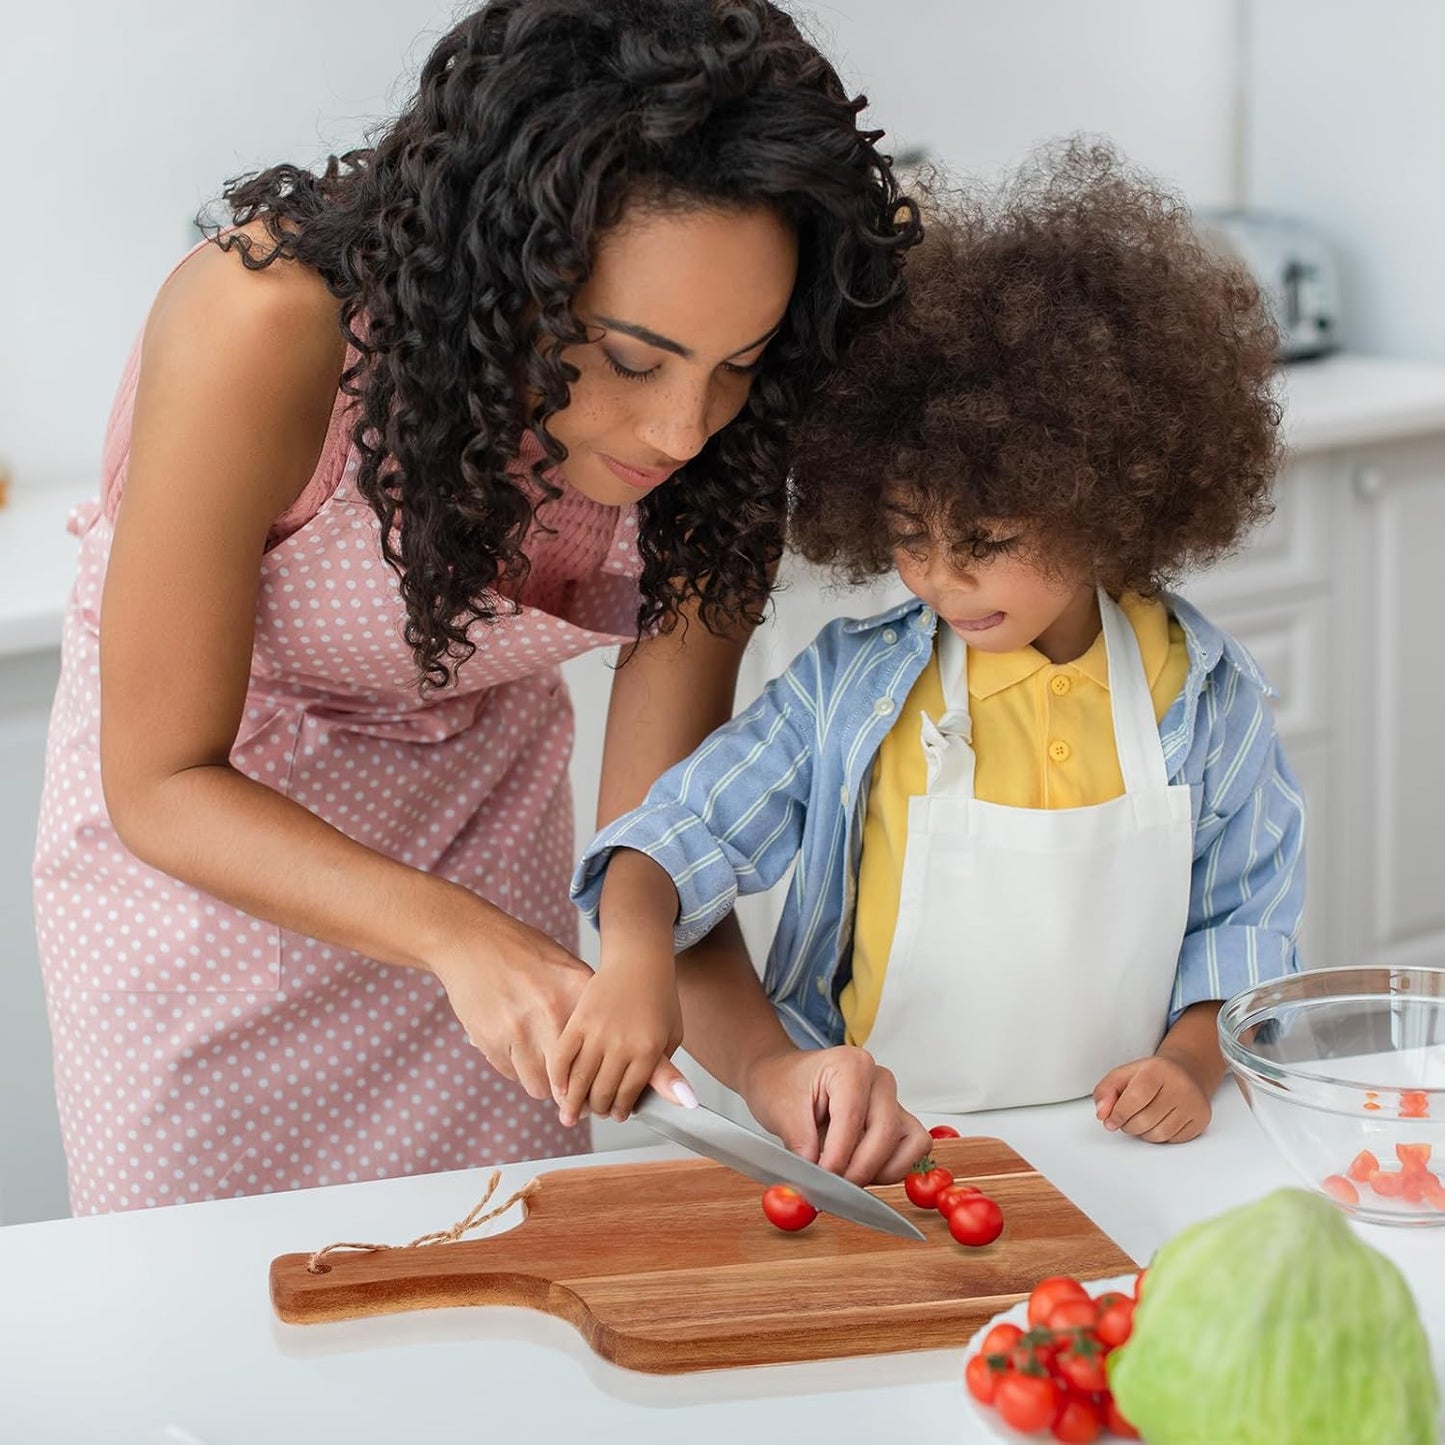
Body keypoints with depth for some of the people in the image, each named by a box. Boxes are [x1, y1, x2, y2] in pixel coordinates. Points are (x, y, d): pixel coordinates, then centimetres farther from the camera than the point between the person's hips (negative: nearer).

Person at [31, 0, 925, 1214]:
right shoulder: (266, 330, -36)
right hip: (195, 817, -2)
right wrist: (455, 934, -41)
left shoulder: (720, 425, -24)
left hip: (485, 794, 3)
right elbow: (162, 785, -28)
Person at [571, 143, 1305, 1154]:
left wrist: (1190, 1063, -6)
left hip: (1108, 1165, 0)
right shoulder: (849, 691, -1)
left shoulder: (1207, 699, 2)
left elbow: (1244, 920, 11)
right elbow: (669, 845, -3)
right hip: (868, 1156, 1)